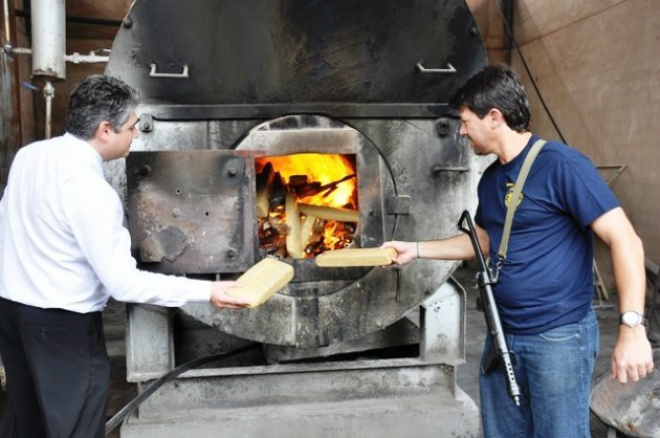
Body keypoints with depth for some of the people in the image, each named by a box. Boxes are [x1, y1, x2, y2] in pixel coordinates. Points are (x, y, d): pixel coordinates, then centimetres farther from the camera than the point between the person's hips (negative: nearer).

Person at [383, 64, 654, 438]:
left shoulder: (562, 165, -16)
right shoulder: (491, 179, 9)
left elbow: (625, 239, -19)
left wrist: (632, 327, -26)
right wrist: (416, 249, 18)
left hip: (559, 336, -8)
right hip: (503, 334, 8)